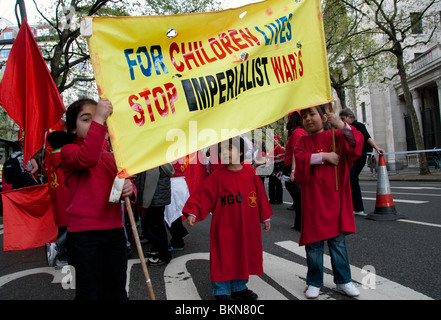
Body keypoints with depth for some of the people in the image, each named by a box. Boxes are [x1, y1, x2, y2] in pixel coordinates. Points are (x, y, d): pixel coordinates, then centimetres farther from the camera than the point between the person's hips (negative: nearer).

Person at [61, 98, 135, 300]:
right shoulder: (68, 151, -3)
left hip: (115, 230, 6)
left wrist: (129, 189, -7)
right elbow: (87, 159, -26)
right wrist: (98, 118, -26)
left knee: (117, 292, 15)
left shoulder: (112, 157, 15)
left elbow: (125, 182, 18)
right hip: (83, 233, -5)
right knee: (90, 292, 5)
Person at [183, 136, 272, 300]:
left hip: (246, 228, 4)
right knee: (223, 258, 2)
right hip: (224, 227, -3)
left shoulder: (250, 172, 0)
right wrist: (192, 212, -22)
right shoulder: (217, 176, -9)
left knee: (243, 256, 15)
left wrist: (265, 217, 12)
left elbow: (260, 194, 8)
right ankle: (221, 291, 20)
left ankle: (239, 288, 35)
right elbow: (203, 195, -10)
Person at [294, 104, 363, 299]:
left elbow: (357, 142, -7)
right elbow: (300, 158, -10)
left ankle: (343, 281, 25)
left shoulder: (336, 136, 7)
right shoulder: (302, 142, 7)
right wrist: (324, 156, -16)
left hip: (334, 197, 0)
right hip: (313, 200, 0)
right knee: (313, 242, 5)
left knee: (338, 241, 9)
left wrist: (342, 126, -21)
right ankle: (314, 282, 20)